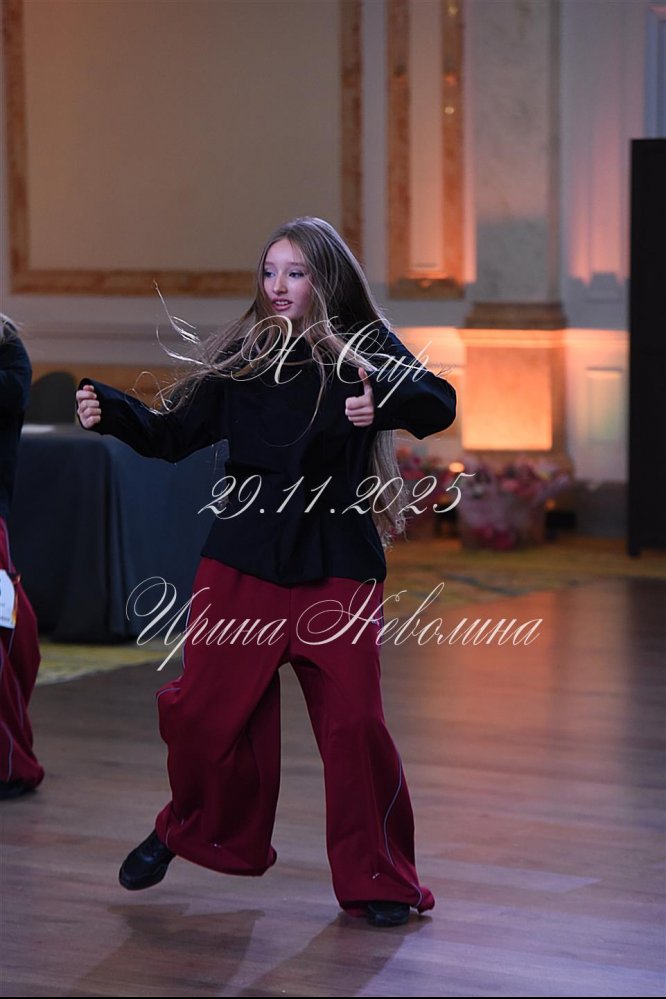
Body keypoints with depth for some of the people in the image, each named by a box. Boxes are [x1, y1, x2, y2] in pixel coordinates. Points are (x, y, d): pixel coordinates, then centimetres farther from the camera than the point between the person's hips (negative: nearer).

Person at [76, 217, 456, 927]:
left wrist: (383, 404, -34)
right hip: (242, 559, 3)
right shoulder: (240, 356, 7)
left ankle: (376, 879, 7)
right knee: (202, 706, 3)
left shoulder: (364, 350, -1)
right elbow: (174, 434, 8)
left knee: (353, 720, -8)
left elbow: (438, 402, -15)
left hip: (336, 565, -2)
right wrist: (112, 413, -9)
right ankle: (190, 829, 31)